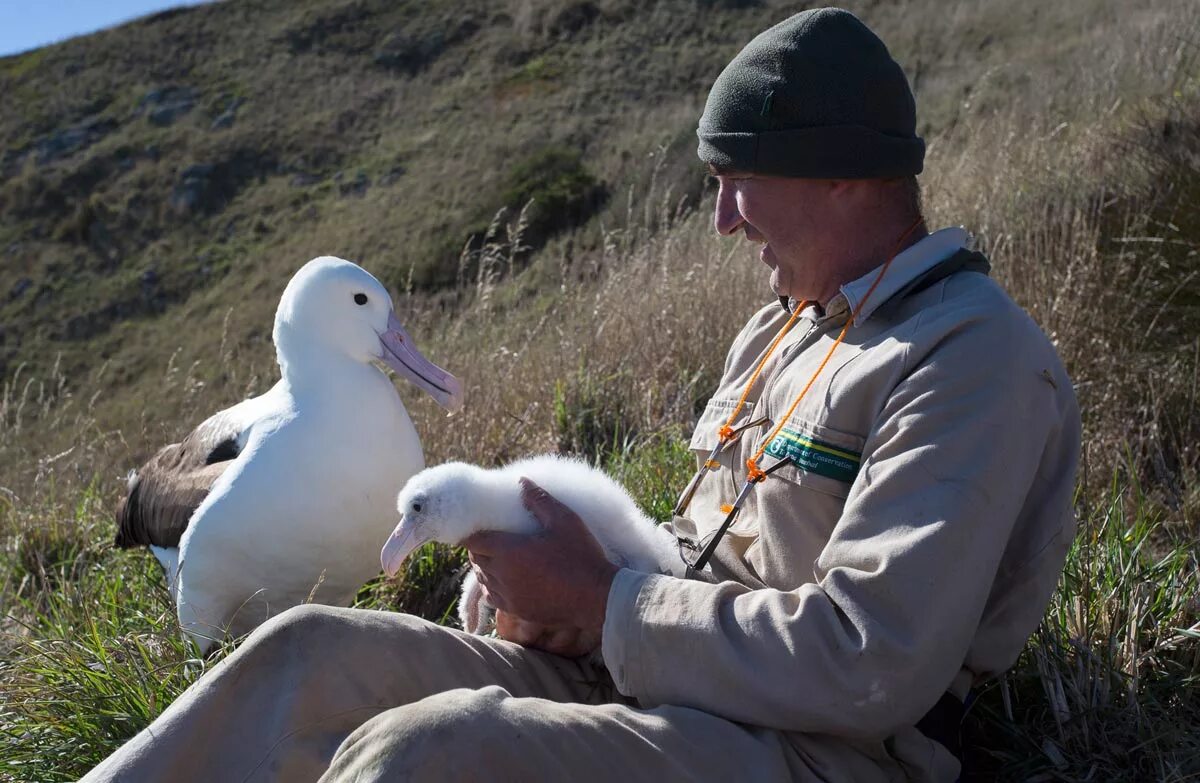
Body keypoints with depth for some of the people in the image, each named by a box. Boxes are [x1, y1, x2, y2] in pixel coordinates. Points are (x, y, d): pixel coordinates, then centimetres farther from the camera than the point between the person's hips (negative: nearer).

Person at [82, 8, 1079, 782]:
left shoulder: (977, 356, -13)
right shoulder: (781, 329, 16)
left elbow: (874, 671, -23)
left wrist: (600, 598, -15)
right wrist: (576, 593, -1)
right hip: (659, 684, 8)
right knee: (313, 650, -7)